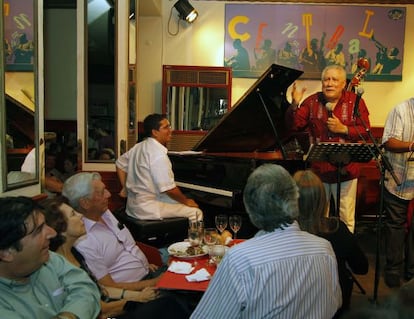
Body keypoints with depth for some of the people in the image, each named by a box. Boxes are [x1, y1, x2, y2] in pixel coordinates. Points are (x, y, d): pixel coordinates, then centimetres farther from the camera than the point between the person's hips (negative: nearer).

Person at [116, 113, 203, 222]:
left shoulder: (138, 147, 9)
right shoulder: (159, 154, -20)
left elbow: (120, 163, 22)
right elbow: (169, 188, -21)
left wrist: (125, 188, 23)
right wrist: (186, 201, -6)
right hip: (147, 208, -10)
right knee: (196, 212, -10)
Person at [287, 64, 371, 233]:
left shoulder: (355, 102, -2)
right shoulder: (312, 101, 3)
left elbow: (365, 131, -5)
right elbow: (295, 125, -4)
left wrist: (343, 129, -18)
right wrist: (295, 105, -18)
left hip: (345, 169, -2)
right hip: (318, 168, 2)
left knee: (346, 218, 10)